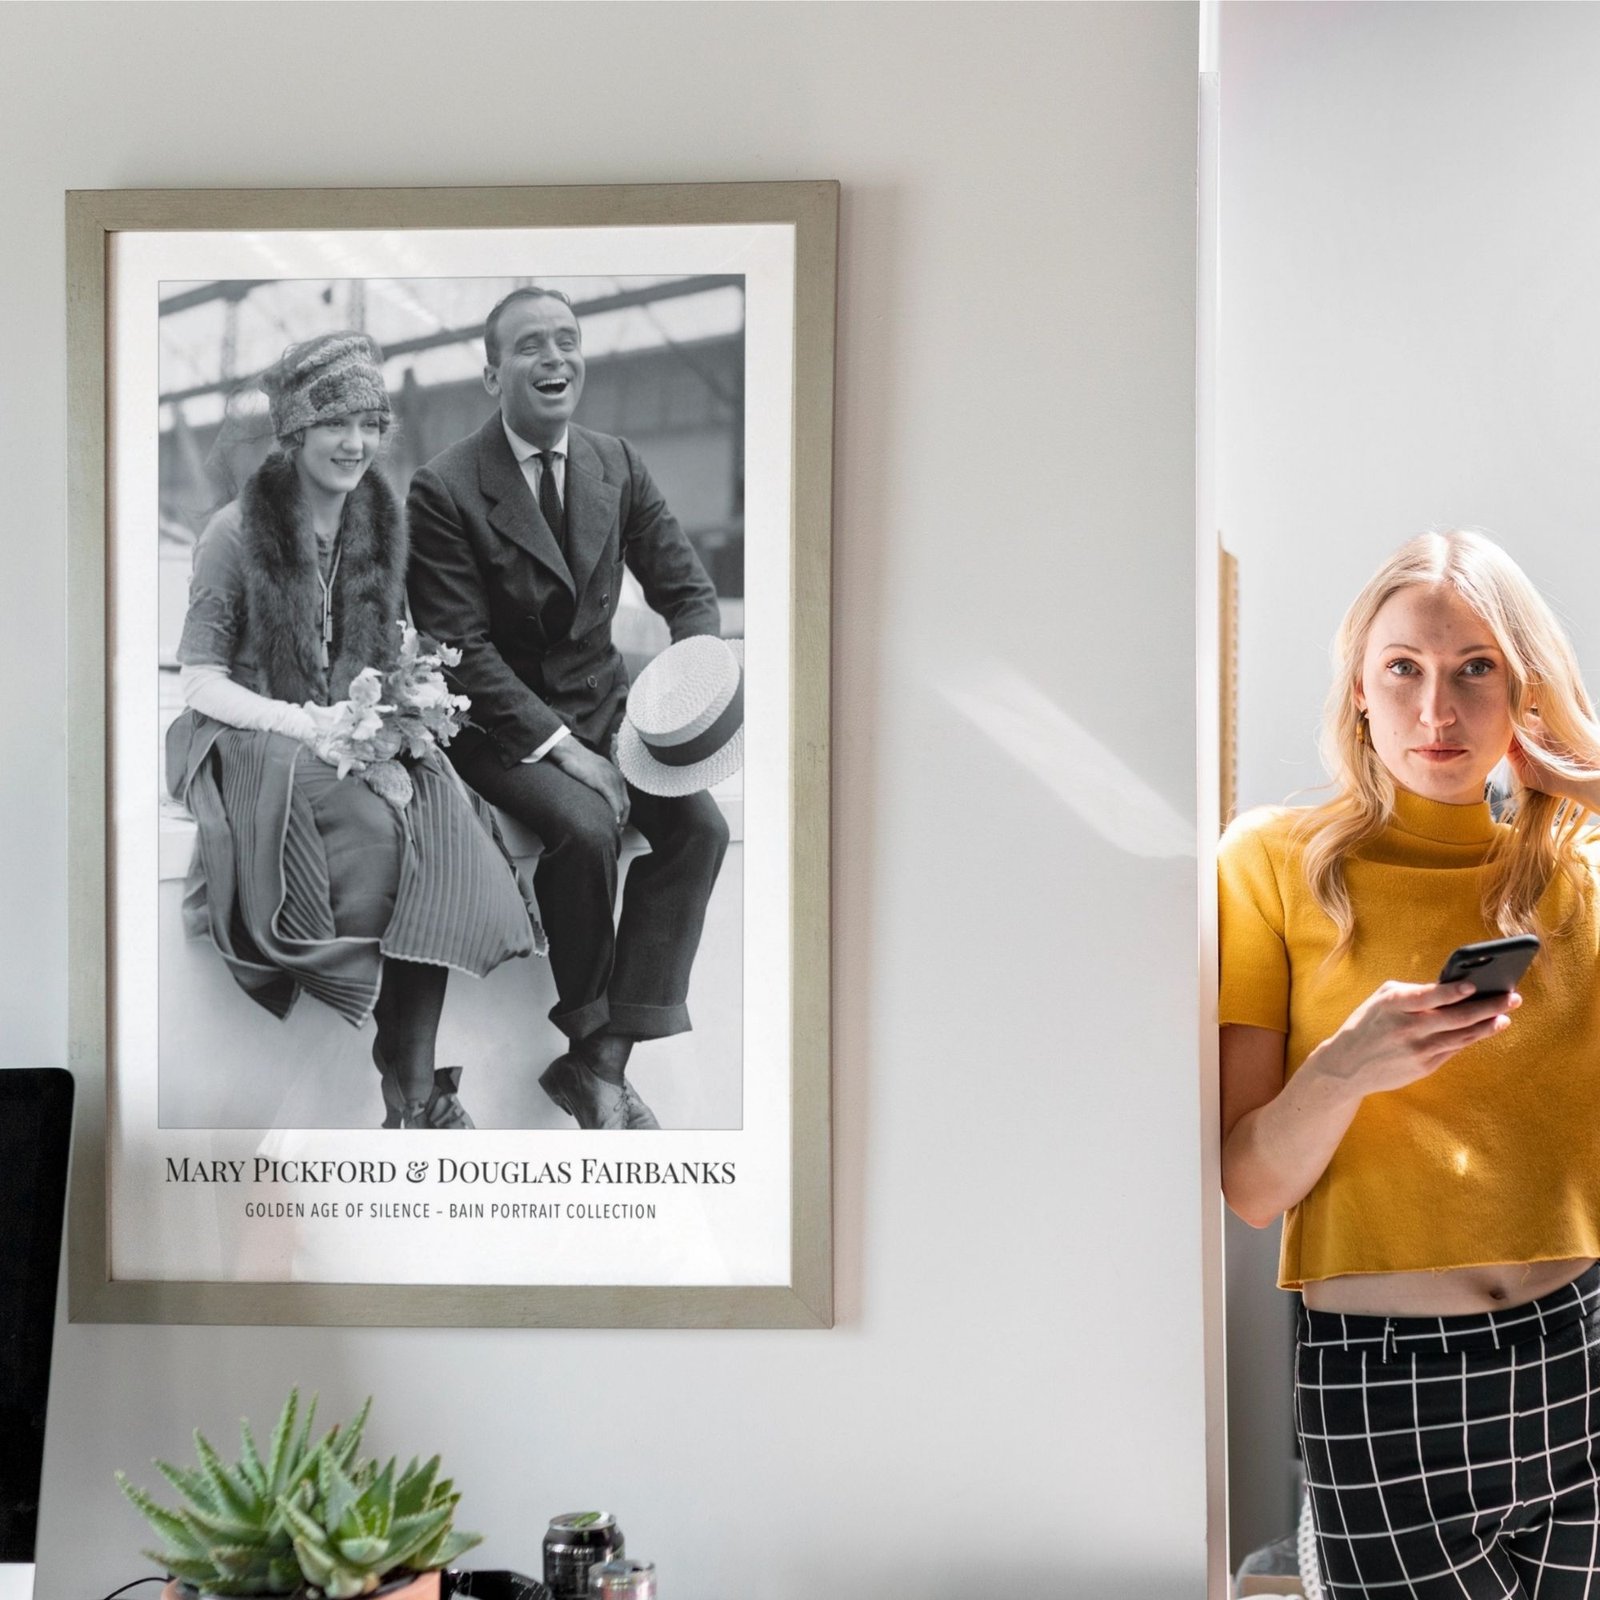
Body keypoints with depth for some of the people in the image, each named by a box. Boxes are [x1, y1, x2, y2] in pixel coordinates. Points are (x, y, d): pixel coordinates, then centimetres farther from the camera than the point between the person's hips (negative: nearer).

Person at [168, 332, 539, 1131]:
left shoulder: (381, 527, 11)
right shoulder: (236, 532, -4)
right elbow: (201, 682, -5)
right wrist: (304, 723, -20)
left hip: (363, 740, 4)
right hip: (251, 745, -4)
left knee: (442, 825, -30)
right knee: (375, 828, -35)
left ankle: (416, 1089, -33)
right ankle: (414, 1091, -25)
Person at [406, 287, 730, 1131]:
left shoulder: (618, 466, 5)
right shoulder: (444, 490, -12)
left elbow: (687, 589, 8)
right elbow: (462, 648, -15)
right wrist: (558, 744, -23)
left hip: (604, 705, 5)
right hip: (500, 723, -5)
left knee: (700, 825, -19)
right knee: (586, 826, -31)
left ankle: (603, 1061, -16)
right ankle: (588, 1033, -7)